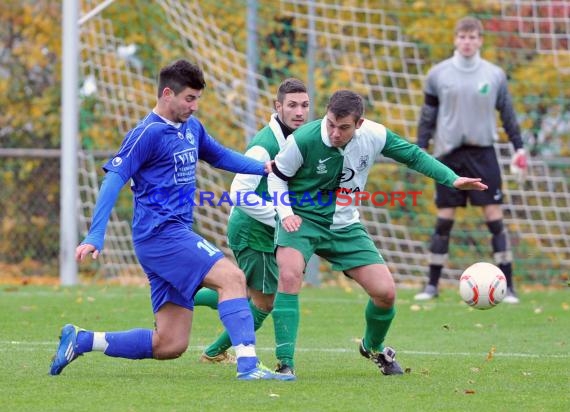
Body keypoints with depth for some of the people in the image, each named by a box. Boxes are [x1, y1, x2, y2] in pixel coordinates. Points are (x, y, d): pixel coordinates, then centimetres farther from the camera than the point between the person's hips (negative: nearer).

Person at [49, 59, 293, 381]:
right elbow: (114, 179, -13)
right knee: (232, 277, -22)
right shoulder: (148, 132, -9)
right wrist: (95, 236, -20)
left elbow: (220, 156, 31)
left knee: (170, 345, 4)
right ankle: (248, 363, -28)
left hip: (177, 234, 9)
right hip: (160, 232, -9)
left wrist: (264, 168, 15)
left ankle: (81, 341, 13)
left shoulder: (191, 127, 15)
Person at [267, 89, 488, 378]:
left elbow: (413, 156, 4)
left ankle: (373, 347, 30)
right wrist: (285, 213, -19)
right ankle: (285, 363, -27)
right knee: (290, 275, -32)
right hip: (302, 218, -4)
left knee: (386, 292, -3)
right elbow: (277, 176, -5)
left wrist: (453, 180, -2)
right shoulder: (303, 140, -22)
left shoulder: (374, 136, -12)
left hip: (344, 226, 4)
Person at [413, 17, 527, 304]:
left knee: (494, 217, -5)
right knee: (444, 220, 2)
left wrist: (518, 147, 5)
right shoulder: (438, 74, 2)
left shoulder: (494, 75, 3)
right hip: (449, 153, 0)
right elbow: (428, 115, 8)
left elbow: (507, 113, 10)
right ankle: (432, 285, 11)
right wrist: (421, 148, 3)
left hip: (482, 153, 0)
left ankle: (507, 287, -2)